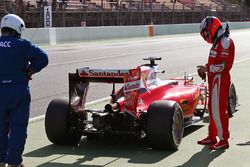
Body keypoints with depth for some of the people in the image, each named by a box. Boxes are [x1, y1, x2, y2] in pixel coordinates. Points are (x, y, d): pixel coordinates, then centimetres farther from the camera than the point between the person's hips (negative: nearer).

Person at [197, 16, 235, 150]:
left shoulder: (225, 42, -15)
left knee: (219, 110, -7)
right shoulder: (217, 42, 15)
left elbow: (224, 65, -22)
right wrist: (205, 69, 6)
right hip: (214, 80, 10)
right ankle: (212, 136, 26)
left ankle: (223, 140, 0)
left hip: (220, 80, -10)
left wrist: (207, 68, -17)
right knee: (212, 109, 16)